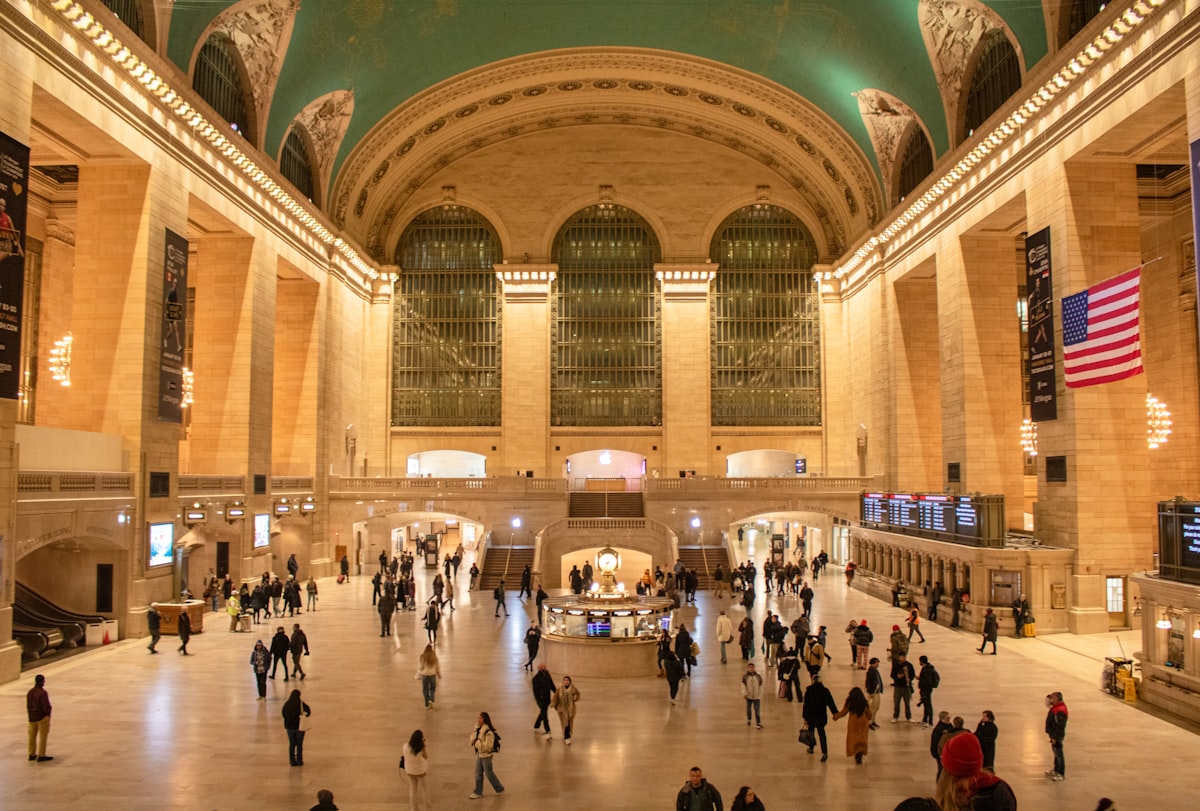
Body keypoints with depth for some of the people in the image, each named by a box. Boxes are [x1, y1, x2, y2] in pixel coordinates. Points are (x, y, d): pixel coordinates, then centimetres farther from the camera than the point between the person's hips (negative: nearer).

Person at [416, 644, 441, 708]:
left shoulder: (421, 657, -11)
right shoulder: (434, 657, -8)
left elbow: (420, 667, -8)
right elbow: (437, 666, 1)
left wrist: (418, 675, 7)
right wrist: (439, 675, 15)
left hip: (424, 675, -1)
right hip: (432, 675, 1)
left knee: (425, 689, 12)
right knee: (432, 688, 20)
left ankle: (427, 705, 14)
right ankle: (431, 700, -3)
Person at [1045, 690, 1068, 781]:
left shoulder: (1060, 711, -27)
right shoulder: (1056, 707, 6)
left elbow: (1060, 726, -26)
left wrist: (1055, 737, -23)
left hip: (1057, 736, -10)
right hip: (1054, 734, 10)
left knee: (1059, 754, 0)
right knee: (1056, 753, 21)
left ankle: (1061, 774, 10)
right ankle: (1056, 770, 35)